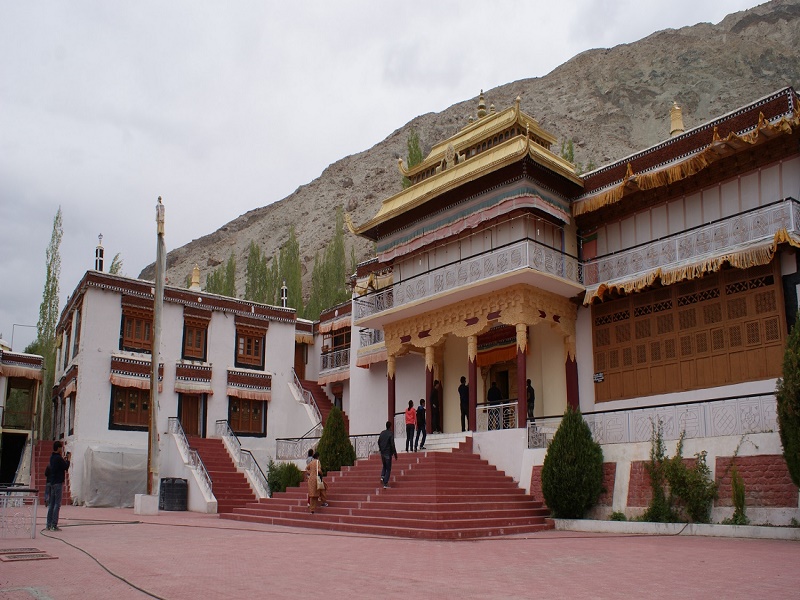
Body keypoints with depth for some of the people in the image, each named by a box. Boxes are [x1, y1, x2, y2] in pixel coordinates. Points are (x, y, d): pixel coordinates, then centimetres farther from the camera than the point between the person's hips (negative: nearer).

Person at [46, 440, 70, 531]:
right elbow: (66, 467, -11)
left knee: (52, 504, 12)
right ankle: (54, 526, -7)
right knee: (57, 504, -6)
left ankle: (49, 525, 14)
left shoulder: (52, 457, 12)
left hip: (52, 483, 9)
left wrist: (64, 459, 15)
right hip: (58, 483, -9)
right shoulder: (58, 458, -16)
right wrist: (68, 459, 2)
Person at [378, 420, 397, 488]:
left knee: (384, 466, 25)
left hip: (382, 452, 6)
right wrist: (395, 454, -11)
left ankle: (382, 476, 3)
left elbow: (378, 442, 14)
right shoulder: (391, 434, -14)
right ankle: (385, 483, 0)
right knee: (388, 469, 3)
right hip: (388, 453, -6)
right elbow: (392, 445, -17)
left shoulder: (382, 433, 4)